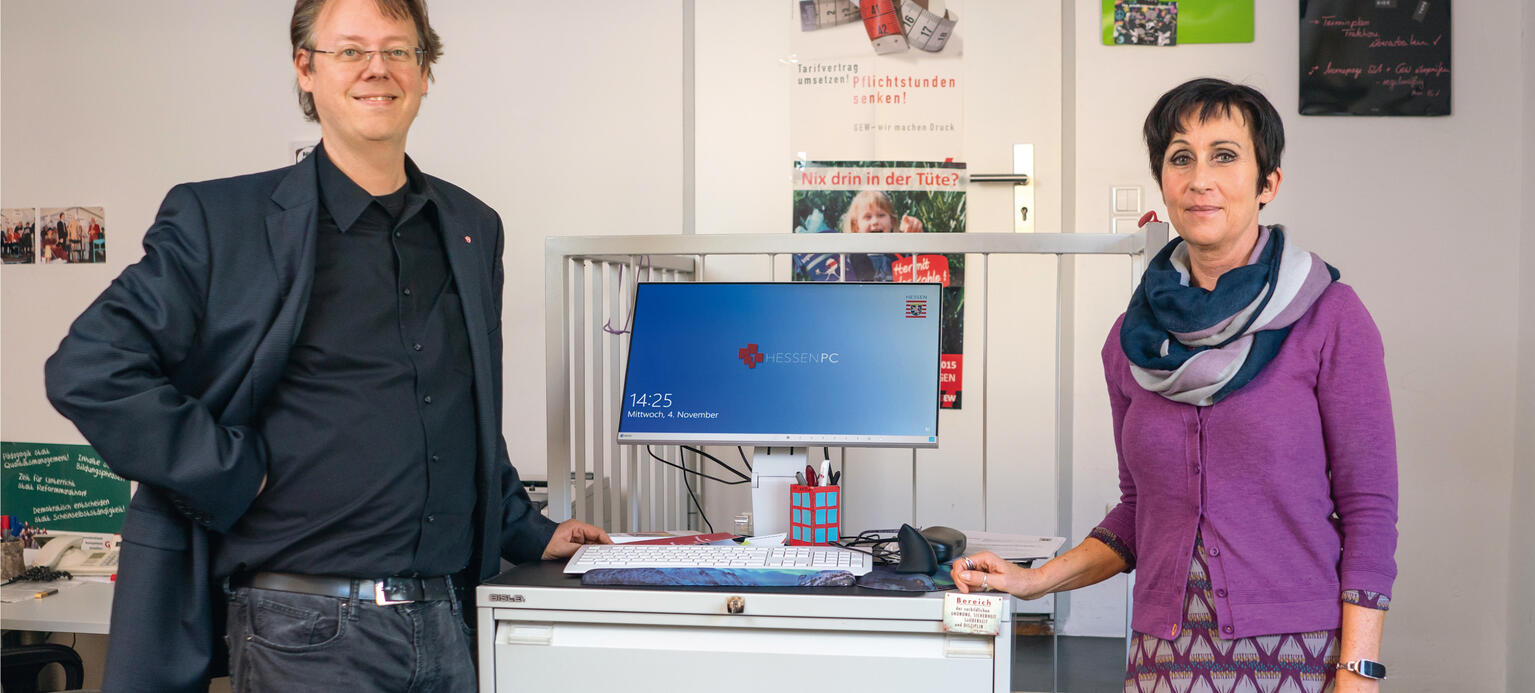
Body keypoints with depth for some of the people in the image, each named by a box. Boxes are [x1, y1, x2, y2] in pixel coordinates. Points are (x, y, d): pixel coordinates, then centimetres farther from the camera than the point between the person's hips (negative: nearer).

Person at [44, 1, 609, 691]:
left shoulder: (473, 229, 12)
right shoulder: (220, 219, -4)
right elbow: (88, 367, -11)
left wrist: (529, 535, 20)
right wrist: (235, 475, -13)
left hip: (444, 622, 5)